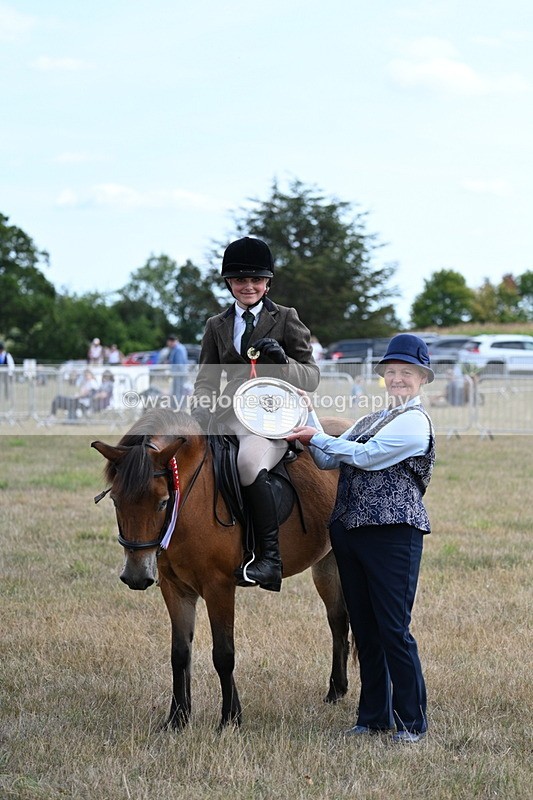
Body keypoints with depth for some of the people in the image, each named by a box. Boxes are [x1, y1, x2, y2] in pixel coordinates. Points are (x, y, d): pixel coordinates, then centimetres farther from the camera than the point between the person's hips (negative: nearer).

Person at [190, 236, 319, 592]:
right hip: (231, 418, 5)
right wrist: (199, 413, -3)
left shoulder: (286, 319, 7)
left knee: (248, 460, -36)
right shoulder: (217, 326, 17)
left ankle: (271, 559, -34)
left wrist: (282, 359, -16)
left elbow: (312, 377, 4)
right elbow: (206, 381, 18)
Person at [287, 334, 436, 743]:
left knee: (394, 630, -6)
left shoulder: (415, 421, -6)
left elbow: (364, 456, -15)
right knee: (364, 629, 11)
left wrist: (316, 436, -8)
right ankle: (374, 716, 20)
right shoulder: (372, 420, 20)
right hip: (350, 531, 8)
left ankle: (412, 722, 2)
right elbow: (329, 460, 15)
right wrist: (309, 417, 8)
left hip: (393, 535, -8)